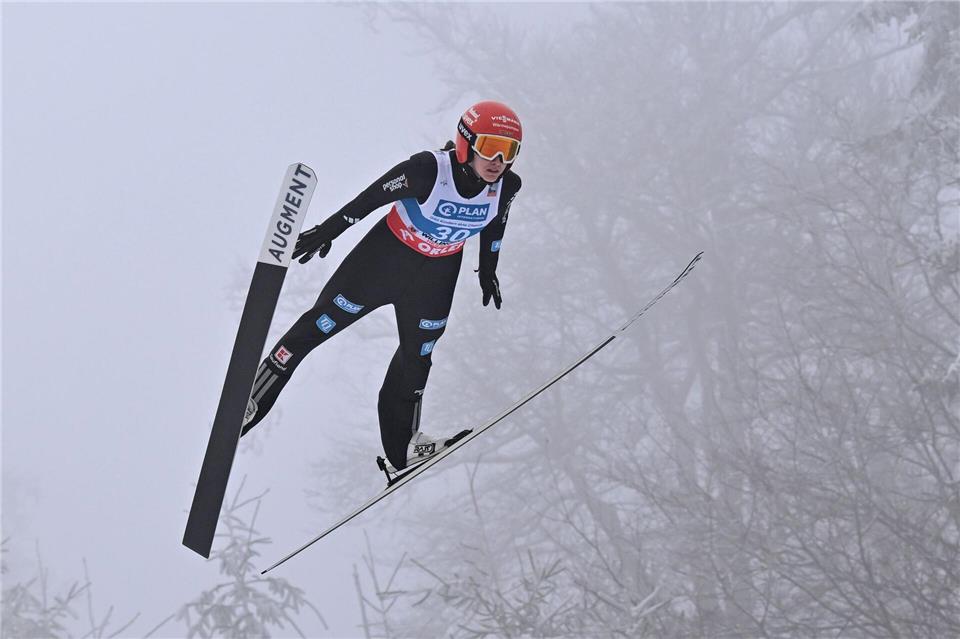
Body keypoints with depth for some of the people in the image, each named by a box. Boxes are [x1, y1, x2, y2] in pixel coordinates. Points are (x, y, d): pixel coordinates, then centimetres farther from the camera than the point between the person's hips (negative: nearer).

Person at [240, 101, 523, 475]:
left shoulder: (507, 186, -18)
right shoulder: (429, 170, -33)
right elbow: (372, 196, -20)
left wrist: (488, 270, 14)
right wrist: (329, 229, -13)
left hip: (436, 275, 4)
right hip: (385, 256, -4)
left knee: (416, 358, 17)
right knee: (321, 324, 1)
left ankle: (401, 448, 34)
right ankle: (251, 401, 15)